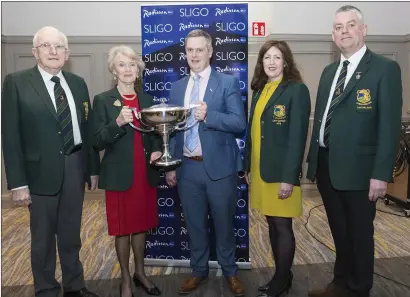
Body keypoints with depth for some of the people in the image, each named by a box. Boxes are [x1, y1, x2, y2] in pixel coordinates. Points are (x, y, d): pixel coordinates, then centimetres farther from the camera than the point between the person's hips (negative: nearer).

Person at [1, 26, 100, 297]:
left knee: (71, 234, 18)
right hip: (42, 170, -4)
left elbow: (87, 128, 9)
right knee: (43, 237, 12)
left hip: (76, 167, 4)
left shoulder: (78, 83, 7)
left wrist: (93, 168, 8)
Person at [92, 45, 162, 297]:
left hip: (146, 173, 4)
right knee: (123, 229, 9)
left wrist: (157, 150, -4)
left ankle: (140, 273, 36)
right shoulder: (103, 100, -5)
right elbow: (98, 142, -10)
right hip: (120, 175, -3)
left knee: (141, 226, 17)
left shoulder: (147, 99, 7)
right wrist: (118, 122, -27)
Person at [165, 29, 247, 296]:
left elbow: (240, 123, -12)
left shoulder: (228, 82, -3)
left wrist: (208, 115, -26)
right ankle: (199, 270, 35)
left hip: (219, 167, -3)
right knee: (195, 224, 16)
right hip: (187, 168, 4)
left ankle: (230, 272, 33)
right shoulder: (177, 87, 10)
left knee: (224, 223, 12)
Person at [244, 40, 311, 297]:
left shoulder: (297, 90, -8)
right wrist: (249, 167, 12)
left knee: (283, 226, 5)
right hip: (260, 170, 7)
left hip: (281, 171, -7)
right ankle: (281, 276, 31)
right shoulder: (260, 90, 12)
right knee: (272, 224, 15)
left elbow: (297, 137, -15)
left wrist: (288, 177, -19)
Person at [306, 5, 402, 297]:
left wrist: (381, 174, -17)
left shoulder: (385, 68, -6)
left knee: (360, 234, 11)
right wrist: (313, 160, 11)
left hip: (357, 168, -6)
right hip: (326, 166, 6)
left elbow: (390, 125, -12)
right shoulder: (329, 71, 13)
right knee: (339, 232, 20)